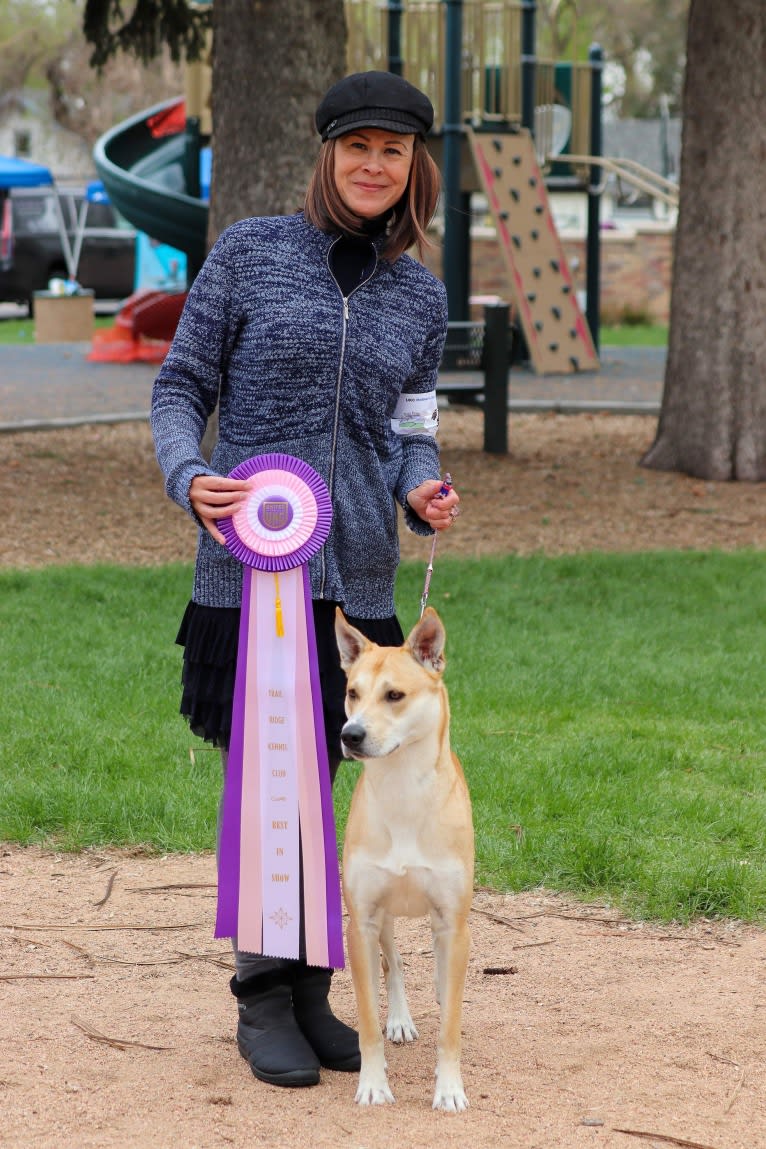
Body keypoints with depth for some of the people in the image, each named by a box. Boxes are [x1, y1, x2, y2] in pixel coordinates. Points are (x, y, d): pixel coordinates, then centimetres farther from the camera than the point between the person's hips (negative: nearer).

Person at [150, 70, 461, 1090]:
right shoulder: (251, 252, 0)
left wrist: (423, 492, -6)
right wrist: (188, 479, -17)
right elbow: (181, 389, 2)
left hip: (357, 565, 3)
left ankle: (310, 991, 19)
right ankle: (263, 1001, 7)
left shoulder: (421, 295, 10)